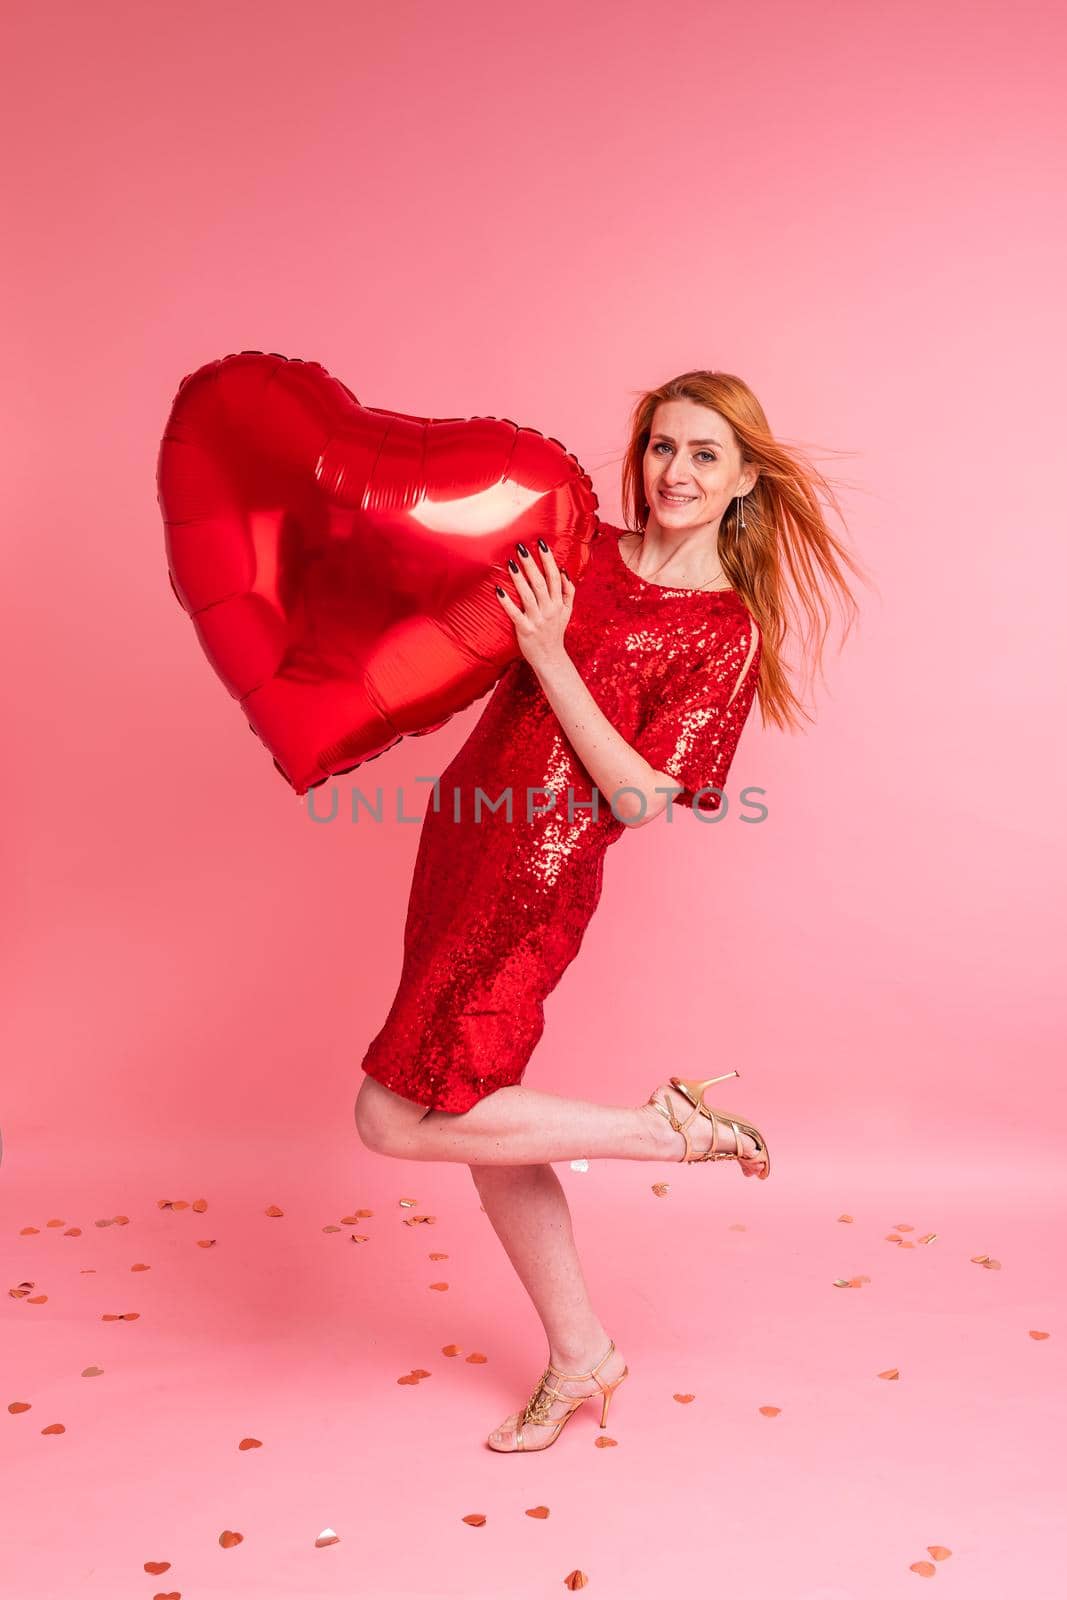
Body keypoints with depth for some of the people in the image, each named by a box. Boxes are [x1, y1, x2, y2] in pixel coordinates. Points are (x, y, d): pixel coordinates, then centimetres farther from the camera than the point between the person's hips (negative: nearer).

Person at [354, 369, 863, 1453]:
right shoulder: (584, 549, 9)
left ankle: (675, 1127, 4)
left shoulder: (726, 631, -7)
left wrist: (551, 657, -18)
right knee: (478, 1119, 12)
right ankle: (581, 1358, 31)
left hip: (536, 882, -7)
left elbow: (640, 800, -15)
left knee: (396, 1120, -7)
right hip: (460, 842, 7)